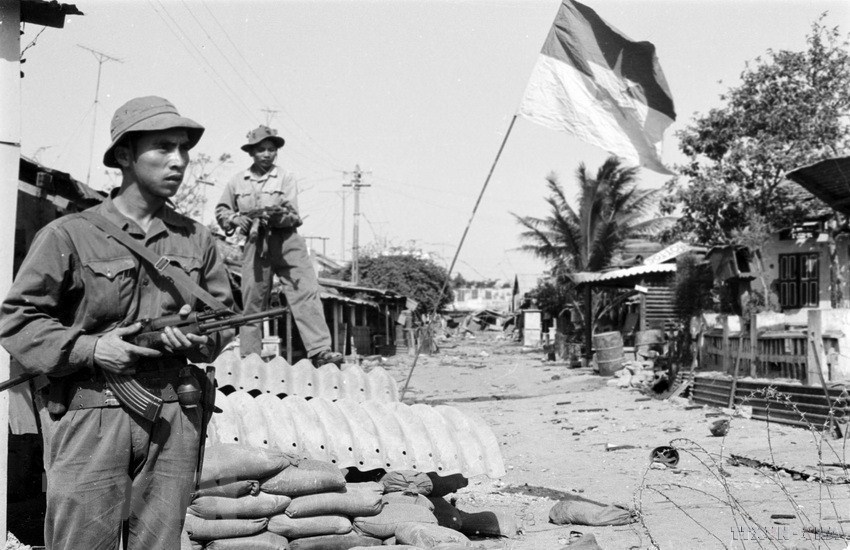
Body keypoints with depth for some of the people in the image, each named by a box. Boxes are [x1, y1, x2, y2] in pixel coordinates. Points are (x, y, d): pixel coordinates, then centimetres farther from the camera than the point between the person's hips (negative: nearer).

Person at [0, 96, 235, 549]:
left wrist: (201, 338, -5)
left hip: (172, 419, 4)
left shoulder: (196, 239, 12)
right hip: (90, 419, -3)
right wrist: (90, 349, -13)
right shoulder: (69, 235, -2)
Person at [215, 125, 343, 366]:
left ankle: (320, 351, -21)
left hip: (286, 240, -1)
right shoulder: (237, 181, 11)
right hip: (255, 244, 2)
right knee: (252, 300, 3)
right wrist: (234, 218, -2)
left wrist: (278, 215, -25)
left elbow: (294, 215, -3)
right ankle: (249, 357, 14)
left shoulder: (285, 178, 6)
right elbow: (221, 211, 20)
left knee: (306, 292, -15)